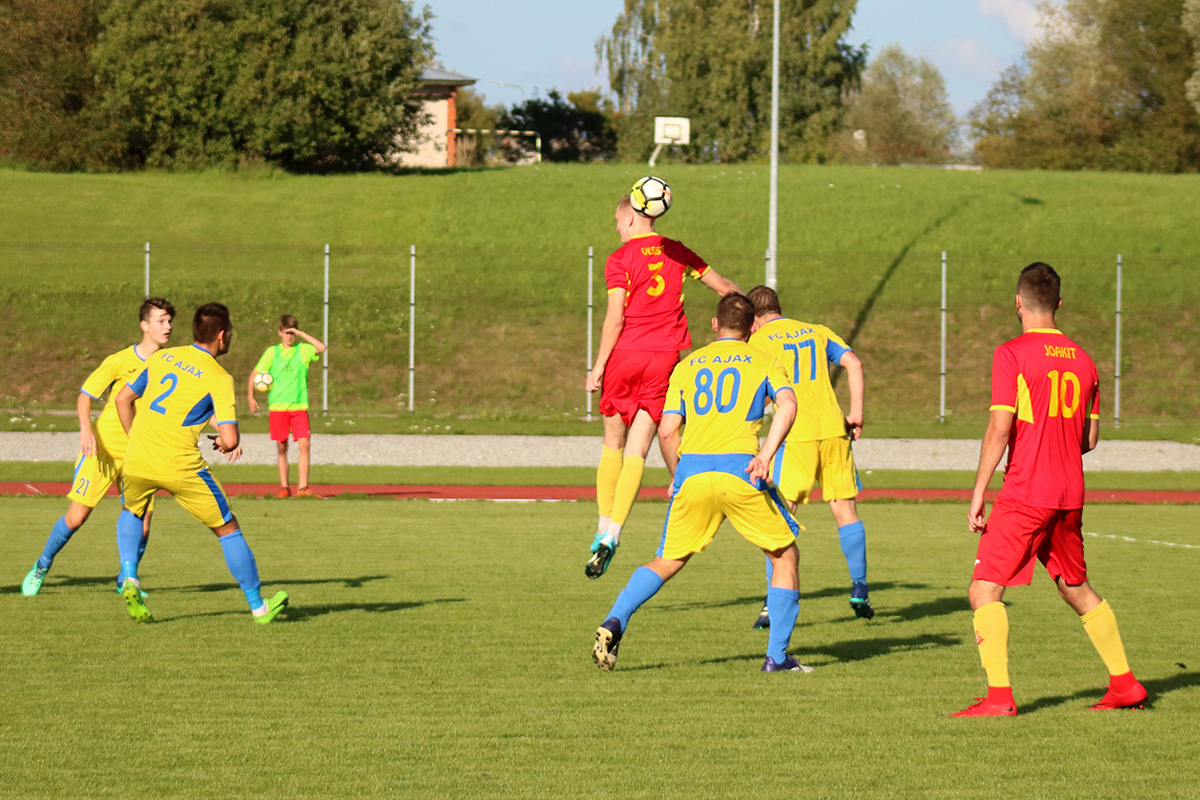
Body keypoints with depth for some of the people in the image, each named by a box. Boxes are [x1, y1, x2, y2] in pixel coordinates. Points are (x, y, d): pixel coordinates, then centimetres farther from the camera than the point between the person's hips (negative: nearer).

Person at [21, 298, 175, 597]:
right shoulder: (120, 361, -10)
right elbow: (85, 395, -7)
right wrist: (86, 429, -23)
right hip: (104, 448, -3)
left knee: (142, 524, -8)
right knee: (76, 516, -6)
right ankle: (42, 566, 19)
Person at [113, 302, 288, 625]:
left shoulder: (163, 357, 9)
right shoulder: (219, 378, -6)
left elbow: (123, 398, 16)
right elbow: (230, 441, -14)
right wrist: (225, 443, 11)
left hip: (137, 461, 4)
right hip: (179, 464, -4)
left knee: (132, 513, 35)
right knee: (228, 529, 13)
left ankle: (128, 577, 11)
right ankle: (259, 606, 20)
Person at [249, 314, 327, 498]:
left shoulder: (303, 350, 7)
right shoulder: (272, 352, 6)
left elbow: (321, 348, -10)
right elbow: (255, 374, 10)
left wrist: (300, 333, -8)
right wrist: (251, 396, 0)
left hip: (299, 406, 0)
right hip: (278, 407, 0)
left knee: (305, 444, -11)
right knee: (281, 447, 3)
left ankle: (302, 487, -10)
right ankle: (284, 487, 10)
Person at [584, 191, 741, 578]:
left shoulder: (620, 259, -4)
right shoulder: (677, 252, 10)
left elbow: (615, 317, -11)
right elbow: (723, 286, 18)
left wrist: (598, 366, -8)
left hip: (625, 355, -3)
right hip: (665, 357, 3)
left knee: (613, 445, 12)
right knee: (636, 451, 0)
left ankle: (604, 528, 10)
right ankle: (613, 533, -11)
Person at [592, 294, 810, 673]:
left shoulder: (686, 366, 20)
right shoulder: (763, 361, 14)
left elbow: (667, 431, 12)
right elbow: (787, 404, -8)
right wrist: (766, 454, -14)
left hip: (691, 471, 3)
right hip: (739, 471, -3)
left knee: (667, 562, 14)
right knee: (785, 554, 13)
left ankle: (614, 623, -9)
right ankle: (777, 656, 7)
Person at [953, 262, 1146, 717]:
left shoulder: (1012, 354, -9)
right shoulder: (1082, 360, 9)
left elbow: (1000, 427, -15)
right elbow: (1090, 437, 13)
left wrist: (978, 494, -12)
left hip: (1024, 493, -6)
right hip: (1070, 493, 6)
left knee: (985, 590, -3)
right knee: (1077, 589, 21)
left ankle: (999, 696, -14)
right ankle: (1125, 684, 24)